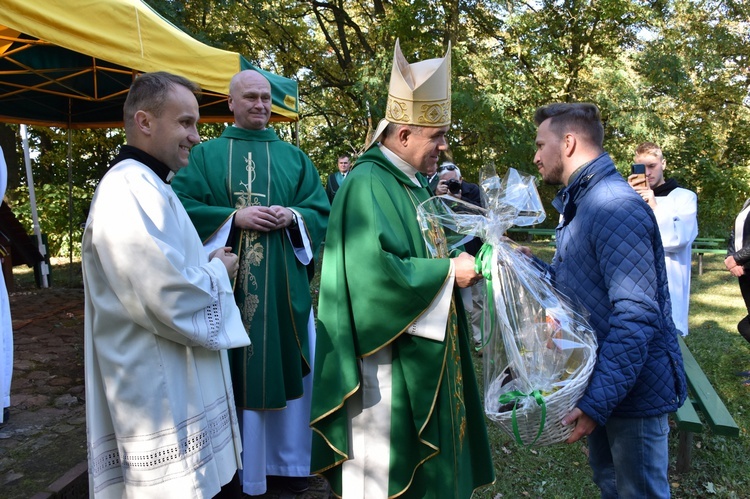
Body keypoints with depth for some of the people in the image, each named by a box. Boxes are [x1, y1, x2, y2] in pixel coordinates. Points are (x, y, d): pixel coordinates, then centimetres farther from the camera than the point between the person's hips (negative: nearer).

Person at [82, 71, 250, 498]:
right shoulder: (129, 191, -21)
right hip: (167, 403, -10)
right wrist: (218, 272, -10)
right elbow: (172, 300, -28)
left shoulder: (148, 186, 13)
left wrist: (207, 264, 6)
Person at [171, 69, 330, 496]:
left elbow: (322, 210, 9)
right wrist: (234, 217, -15)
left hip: (284, 282, 3)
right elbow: (183, 207, -3)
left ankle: (287, 459, 25)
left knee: (286, 364, 8)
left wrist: (293, 216, -11)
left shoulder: (294, 157, 13)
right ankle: (239, 464, 18)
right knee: (236, 369, 2)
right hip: (229, 281, -2)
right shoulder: (206, 154, 7)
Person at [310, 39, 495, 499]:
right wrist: (449, 271, -19)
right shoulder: (368, 184, -18)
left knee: (425, 456, 20)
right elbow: (376, 270, -27)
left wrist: (464, 258, 1)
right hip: (388, 354, -9)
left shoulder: (412, 183, 11)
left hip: (422, 349, 9)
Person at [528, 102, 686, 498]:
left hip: (632, 388, -9)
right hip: (601, 380, 9)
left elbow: (637, 315, -28)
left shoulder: (615, 208, -23)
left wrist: (597, 401, -28)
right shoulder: (577, 203, 10)